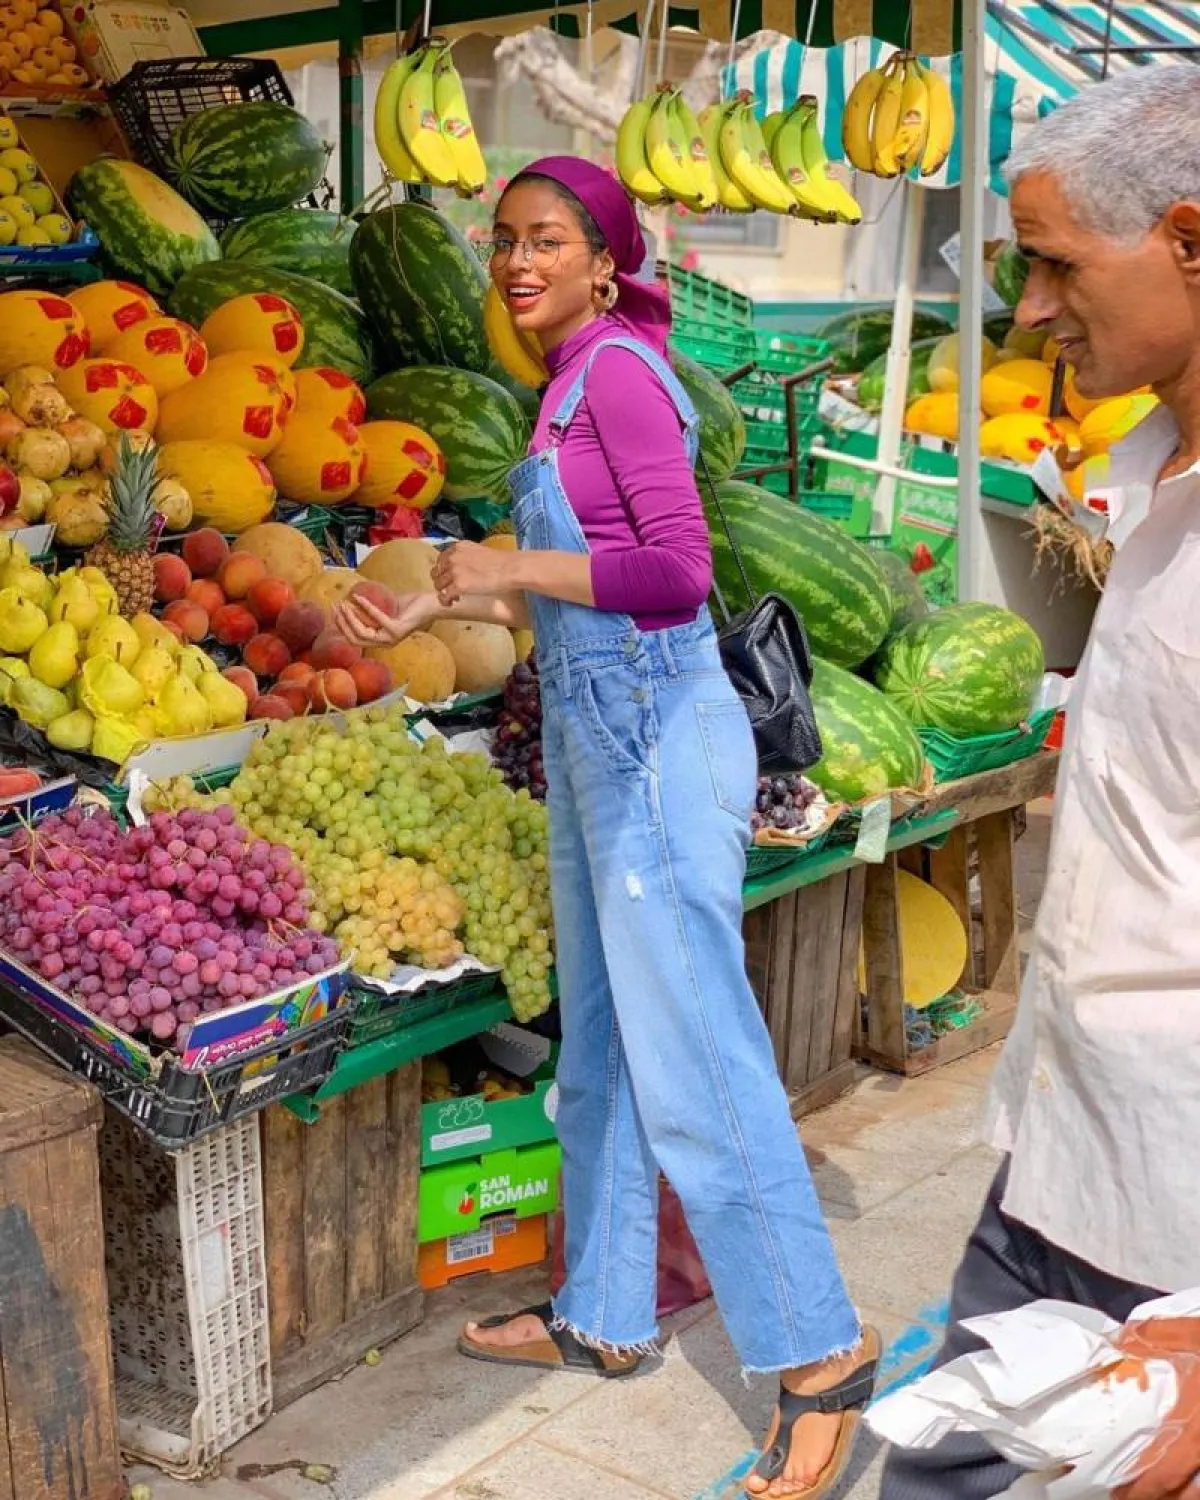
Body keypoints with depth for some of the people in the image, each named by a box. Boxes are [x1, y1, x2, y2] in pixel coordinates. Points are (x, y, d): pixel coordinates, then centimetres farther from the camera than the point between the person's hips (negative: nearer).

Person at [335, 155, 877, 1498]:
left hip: (651, 734, -10)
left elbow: (679, 570, -19)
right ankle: (604, 1319, 30)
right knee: (600, 1050, 16)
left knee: (692, 1059, -6)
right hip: (590, 731, 10)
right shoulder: (573, 381, 16)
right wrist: (442, 606, 17)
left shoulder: (619, 369, -11)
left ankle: (817, 1351, 6)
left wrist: (515, 567, -15)